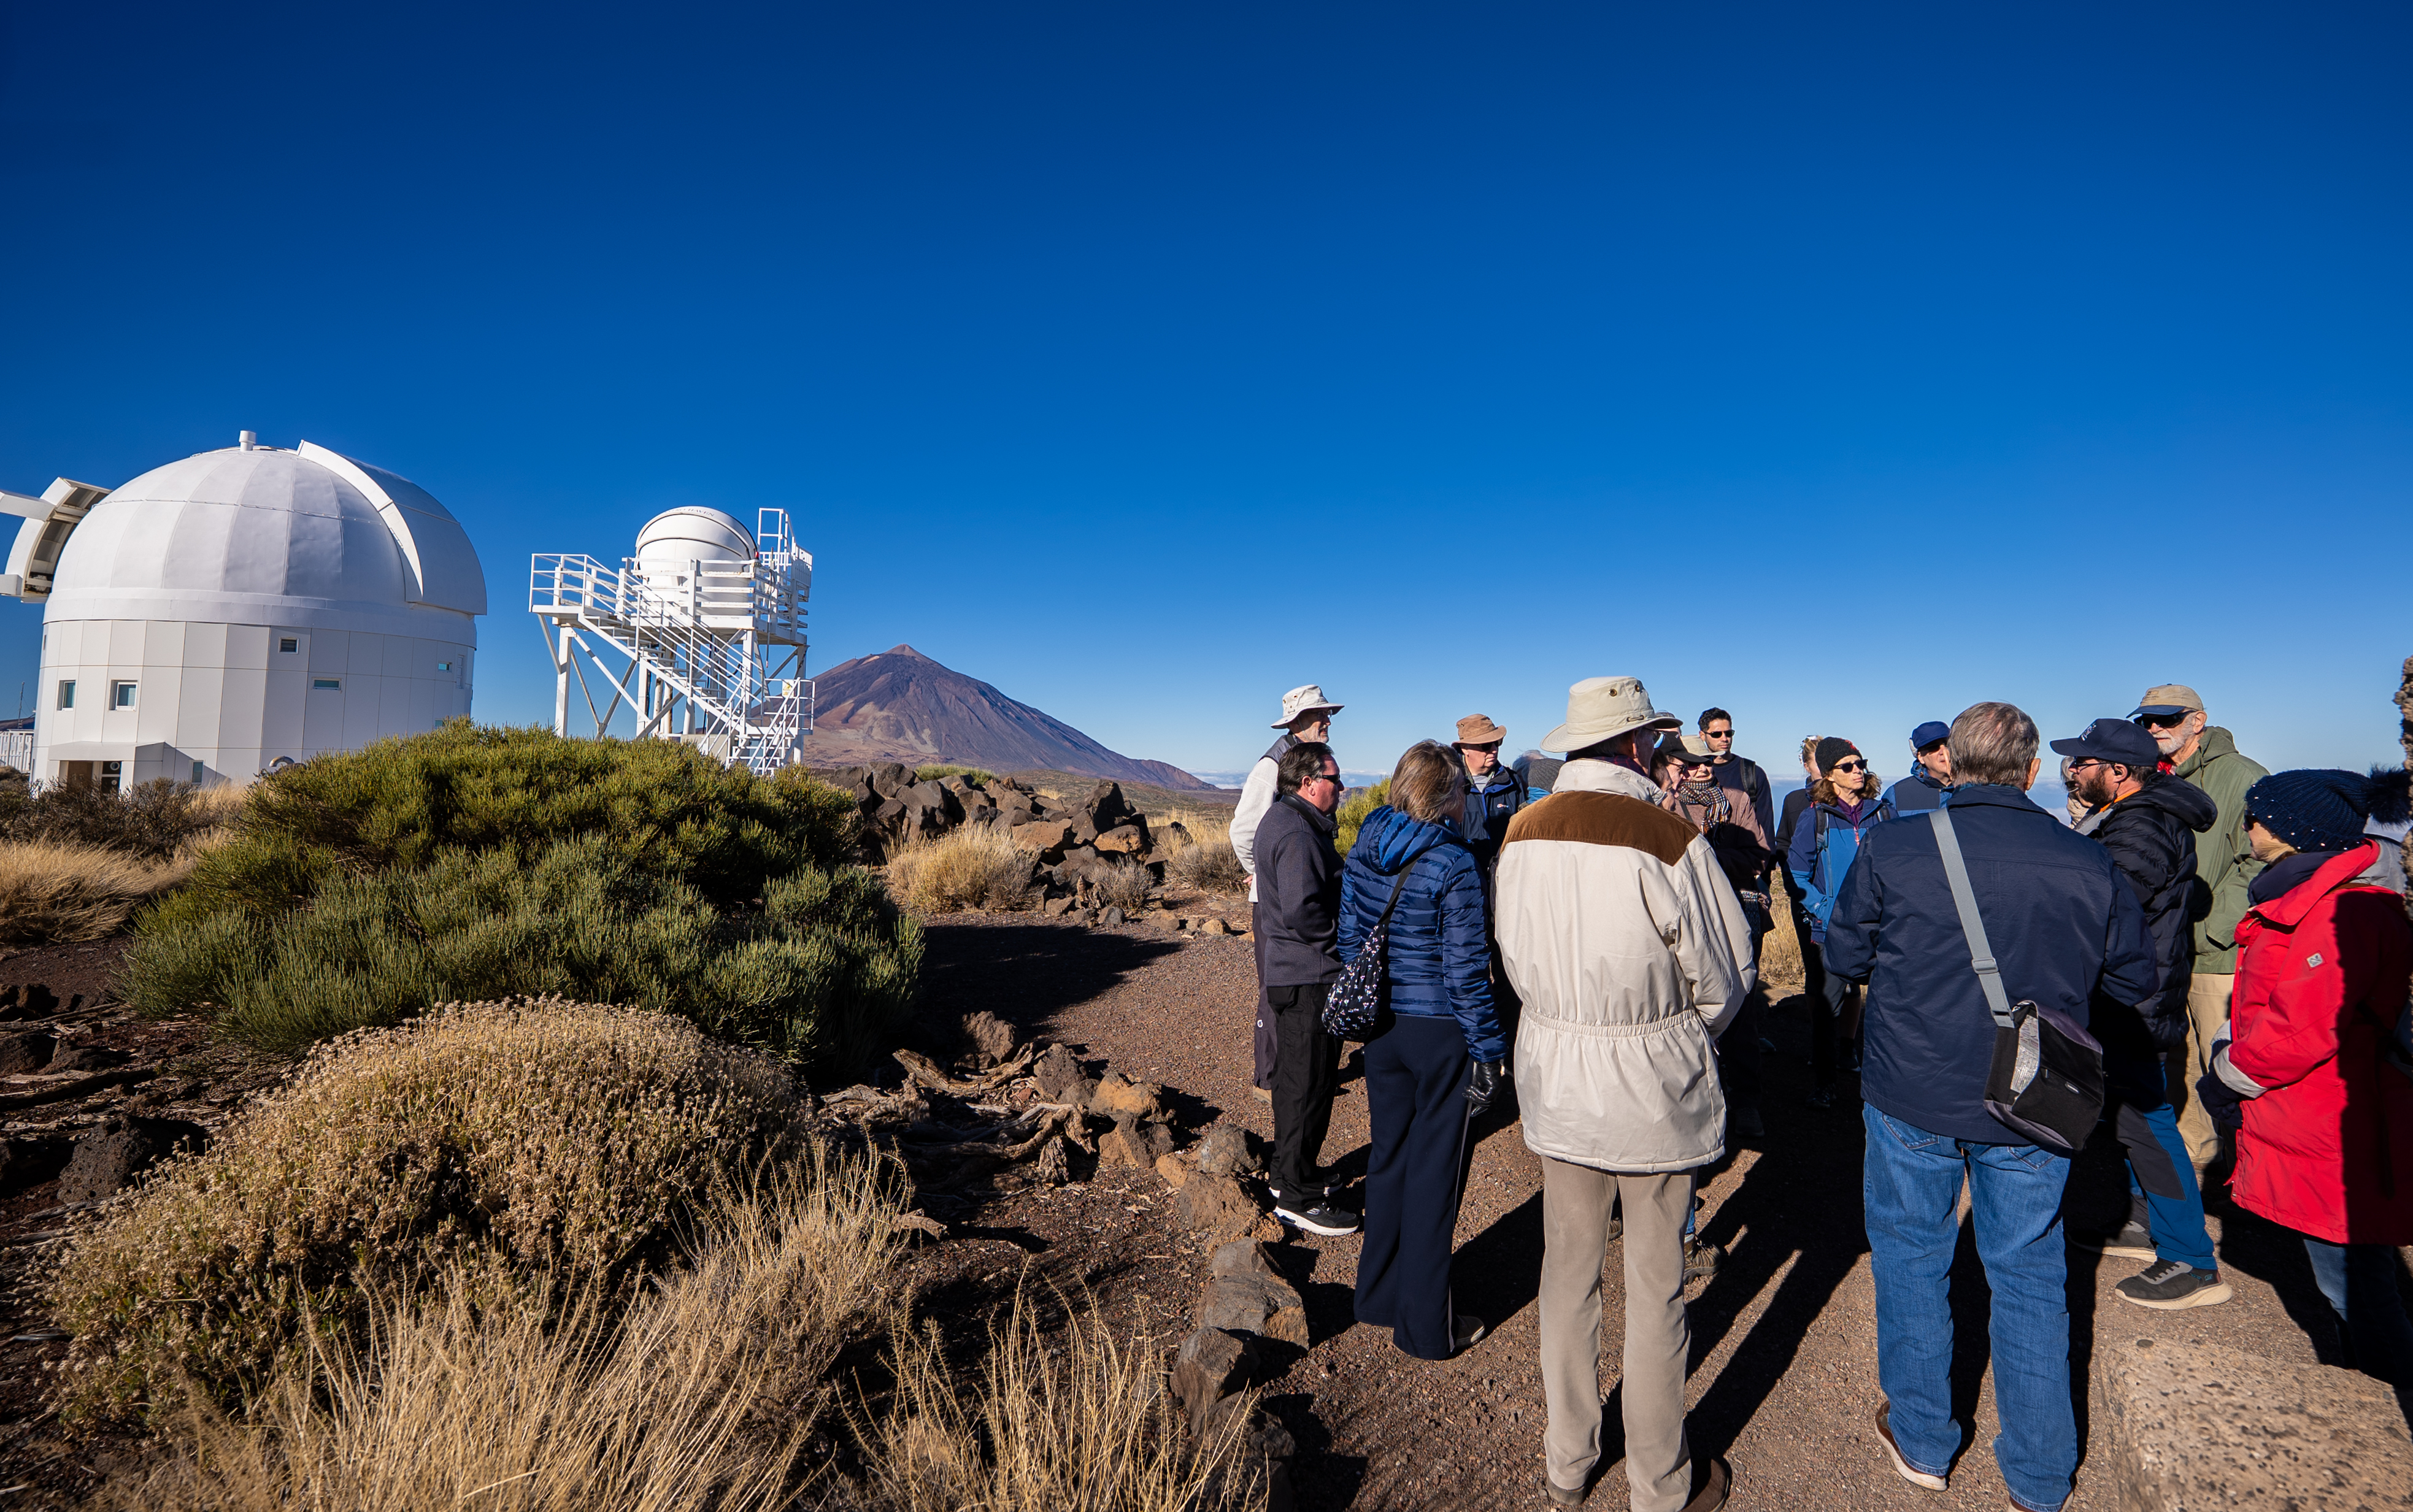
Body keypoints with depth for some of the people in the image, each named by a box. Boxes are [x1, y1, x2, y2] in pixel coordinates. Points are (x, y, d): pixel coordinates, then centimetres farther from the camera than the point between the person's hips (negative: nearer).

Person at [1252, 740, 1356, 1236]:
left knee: (1297, 1078, 21)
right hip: (1307, 976, -11)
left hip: (1289, 969, 11)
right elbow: (1302, 910, -30)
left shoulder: (1281, 819, 12)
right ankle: (1298, 1197, 8)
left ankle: (1290, 1171, 36)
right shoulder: (1297, 834, -22)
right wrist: (1343, 937, -16)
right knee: (1308, 1083, -2)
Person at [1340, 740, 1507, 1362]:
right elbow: (1465, 967, -16)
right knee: (1433, 1171, 7)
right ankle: (1426, 1326, 21)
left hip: (1382, 1027, 6)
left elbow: (1350, 938, 8)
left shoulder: (1361, 852, 1)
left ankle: (1379, 1293, 34)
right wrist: (1489, 1047, -8)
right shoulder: (1453, 863, -17)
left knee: (1388, 1155, 20)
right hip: (1441, 1032, -6)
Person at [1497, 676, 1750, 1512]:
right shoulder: (1668, 840, -20)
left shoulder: (1521, 834, -5)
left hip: (1554, 1082, 4)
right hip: (1654, 1091, -4)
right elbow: (1722, 982, -9)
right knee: (1654, 1288, 12)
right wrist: (1676, 1034, 9)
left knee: (1568, 1270, 19)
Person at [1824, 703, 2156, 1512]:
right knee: (2030, 1278, 16)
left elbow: (1843, 956, -2)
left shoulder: (1890, 847, -12)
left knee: (1911, 1260, 17)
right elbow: (2136, 981, 6)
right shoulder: (2088, 863, -7)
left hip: (1912, 1100, -1)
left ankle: (1921, 1443, 31)